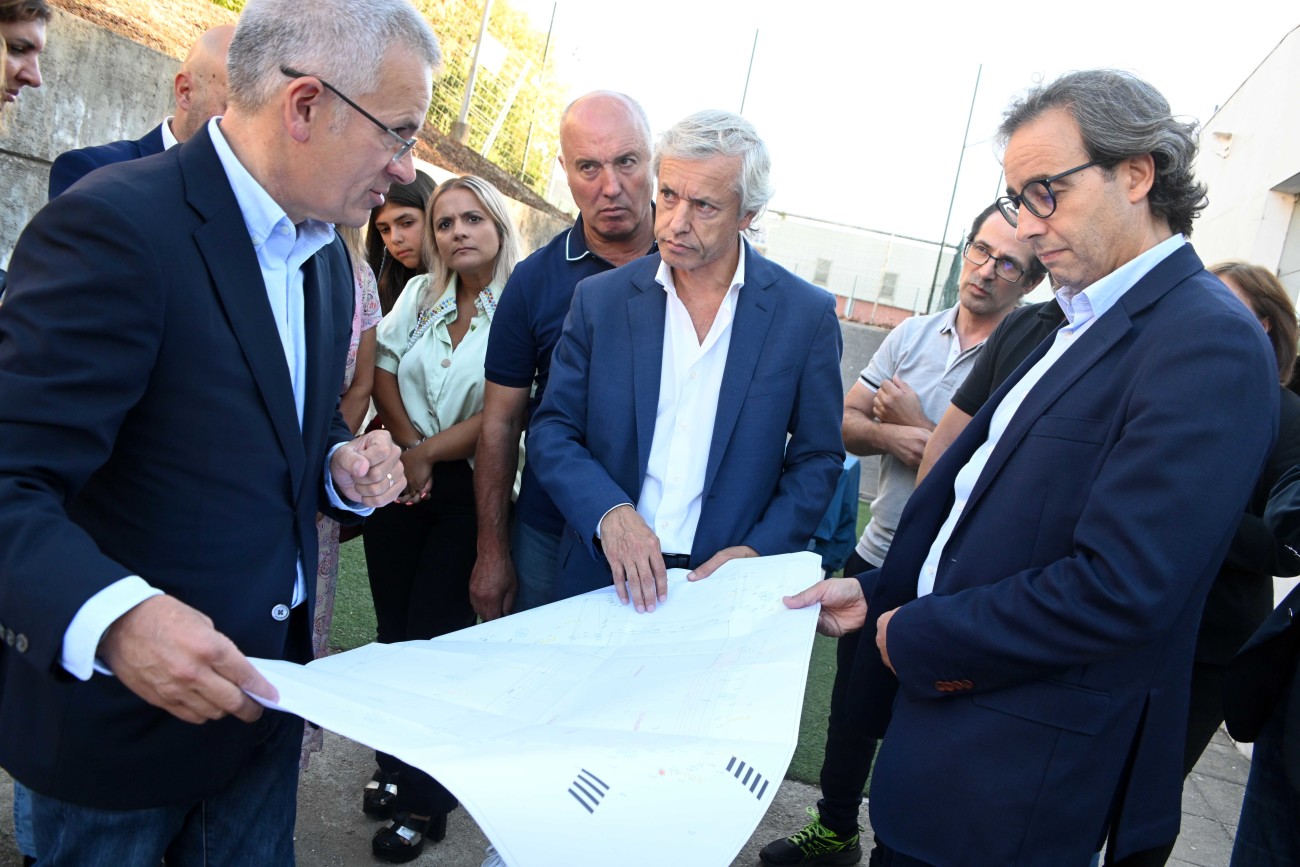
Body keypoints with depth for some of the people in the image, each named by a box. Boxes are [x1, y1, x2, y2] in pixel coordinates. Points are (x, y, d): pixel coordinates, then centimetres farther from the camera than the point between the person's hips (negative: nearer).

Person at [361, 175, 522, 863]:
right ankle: (395, 764, 30)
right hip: (399, 482, 5)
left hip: (468, 490, -4)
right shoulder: (419, 294, 7)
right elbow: (382, 370, 6)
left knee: (436, 632, 1)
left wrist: (427, 453, -9)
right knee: (393, 625, 12)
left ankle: (425, 800, 16)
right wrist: (406, 450, -6)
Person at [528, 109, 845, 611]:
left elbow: (818, 457, 1)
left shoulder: (807, 314, -5)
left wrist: (759, 551, -13)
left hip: (726, 589, -1)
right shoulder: (600, 299, -2)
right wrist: (609, 512, -18)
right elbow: (551, 433, -1)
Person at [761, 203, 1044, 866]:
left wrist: (916, 424, -14)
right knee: (851, 699, 19)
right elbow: (844, 423, 3)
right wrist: (890, 435, -18)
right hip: (875, 557, 6)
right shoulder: (913, 335, 4)